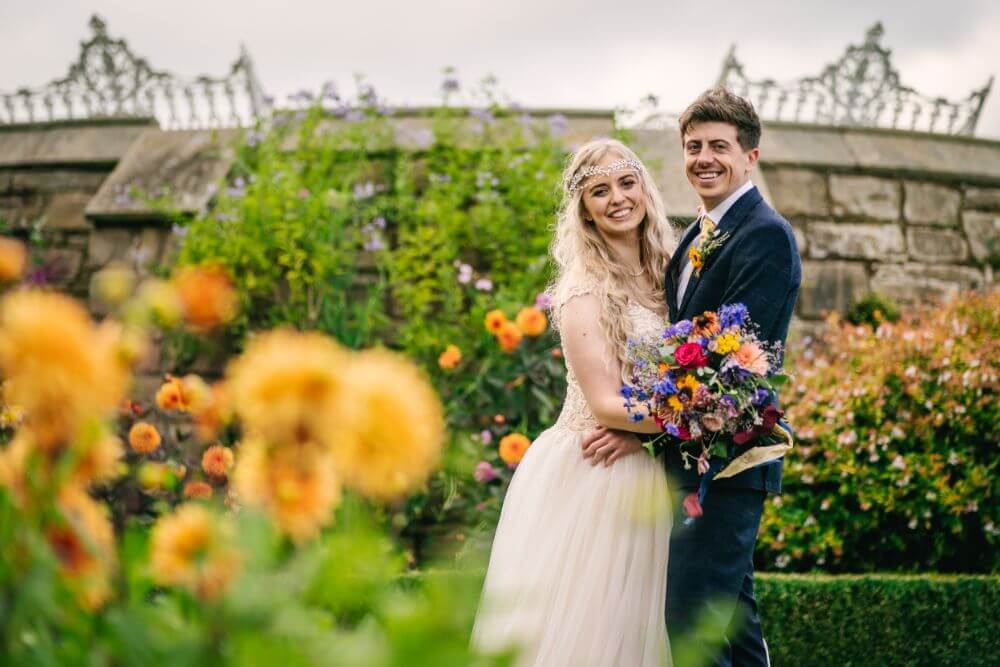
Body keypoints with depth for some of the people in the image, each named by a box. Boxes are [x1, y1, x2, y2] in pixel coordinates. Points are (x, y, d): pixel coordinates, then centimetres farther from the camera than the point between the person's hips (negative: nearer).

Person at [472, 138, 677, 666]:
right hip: (586, 482, -6)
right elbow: (605, 404, -18)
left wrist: (641, 427, -12)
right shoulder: (586, 288, -13)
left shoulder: (663, 276, 8)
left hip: (642, 478, 7)